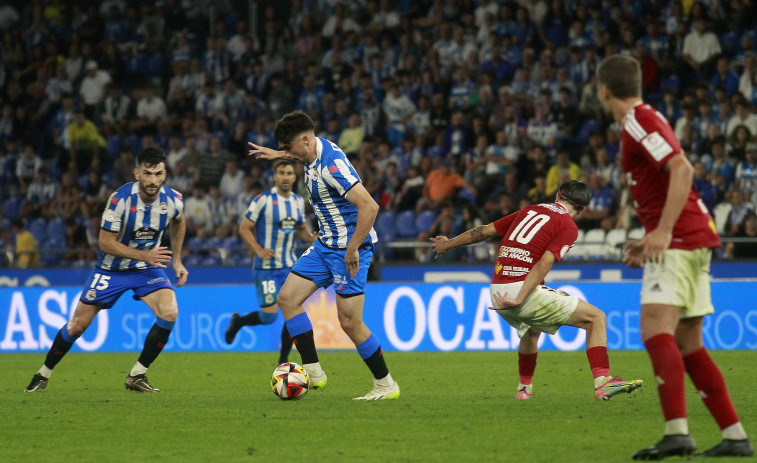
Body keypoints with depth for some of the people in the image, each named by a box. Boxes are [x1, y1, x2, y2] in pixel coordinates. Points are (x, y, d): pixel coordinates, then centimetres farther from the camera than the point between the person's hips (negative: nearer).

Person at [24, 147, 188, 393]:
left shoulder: (174, 200, -14)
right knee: (78, 324, 1)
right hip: (111, 269, -3)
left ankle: (137, 376, -7)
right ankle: (43, 374, 24)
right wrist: (144, 255, -29)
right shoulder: (120, 199, -27)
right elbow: (106, 242, -22)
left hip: (147, 270, 3)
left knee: (169, 313, -22)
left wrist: (177, 260, 10)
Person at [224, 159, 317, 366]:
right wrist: (259, 249, -20)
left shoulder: (298, 201, 8)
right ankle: (238, 321, 23)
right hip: (266, 267, -5)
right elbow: (244, 228, -6)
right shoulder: (263, 200, -10)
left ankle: (283, 361, 8)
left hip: (290, 266, 5)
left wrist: (312, 238, 0)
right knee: (269, 316, -9)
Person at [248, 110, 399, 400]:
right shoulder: (316, 150, 3)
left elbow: (369, 207, -32)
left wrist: (352, 249, -28)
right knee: (287, 298, 4)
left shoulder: (332, 167, -26)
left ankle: (386, 385, 3)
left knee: (349, 322, -10)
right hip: (326, 244, 10)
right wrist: (277, 155, 36)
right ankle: (313, 371, 6)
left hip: (350, 247, -10)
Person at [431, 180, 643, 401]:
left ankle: (524, 387, 43)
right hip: (524, 290, -7)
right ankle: (602, 382, -12)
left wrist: (449, 244, 35)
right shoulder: (569, 227, -1)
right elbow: (544, 263, -14)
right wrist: (520, 299, -20)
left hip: (497, 292, 7)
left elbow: (486, 230, 23)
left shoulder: (530, 210, 18)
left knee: (531, 330, 38)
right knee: (596, 317, 1)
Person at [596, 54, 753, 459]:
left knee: (655, 330, -20)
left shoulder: (639, 120, -10)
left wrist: (664, 231, -27)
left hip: (679, 241, -10)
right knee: (688, 346, 10)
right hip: (691, 241, 10)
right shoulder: (644, 118, 21)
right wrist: (650, 240, 25)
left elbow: (682, 168, -23)